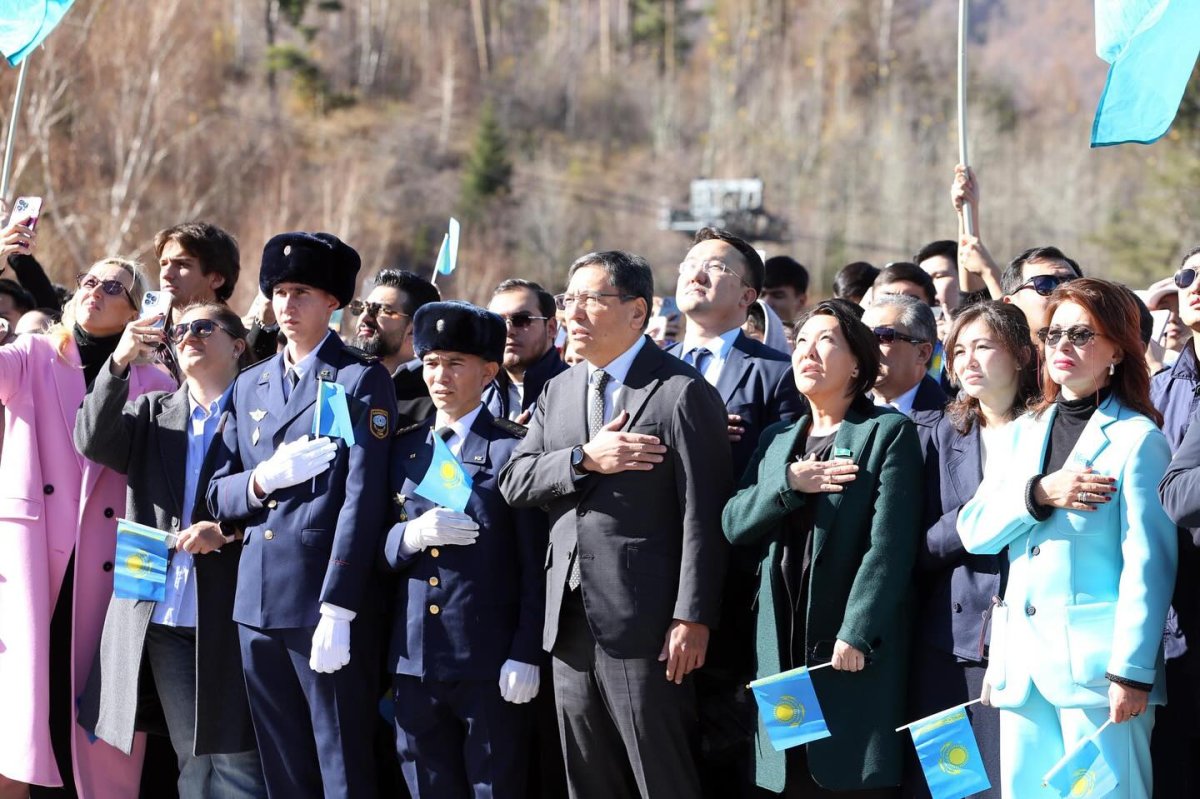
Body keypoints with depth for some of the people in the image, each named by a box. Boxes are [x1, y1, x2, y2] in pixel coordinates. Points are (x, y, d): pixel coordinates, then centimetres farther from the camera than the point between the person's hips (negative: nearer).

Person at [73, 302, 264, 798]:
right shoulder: (153, 412, 15)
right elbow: (93, 442, -2)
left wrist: (227, 532, -18)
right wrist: (119, 363, -15)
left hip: (229, 614, -4)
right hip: (159, 617, 4)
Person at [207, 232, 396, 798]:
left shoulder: (361, 381, -2)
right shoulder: (250, 386, 17)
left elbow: (363, 499, -10)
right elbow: (218, 495, 15)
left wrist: (336, 609, -17)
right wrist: (263, 480, -9)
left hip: (327, 599, -6)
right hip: (258, 602, 6)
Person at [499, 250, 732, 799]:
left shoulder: (682, 393, -8)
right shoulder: (558, 390, 16)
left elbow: (702, 515, -12)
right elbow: (514, 483, 7)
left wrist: (691, 617, -18)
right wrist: (584, 460, -11)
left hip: (643, 626, -7)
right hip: (570, 624, 7)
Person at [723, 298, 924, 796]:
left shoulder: (889, 433, -1)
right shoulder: (776, 438, 19)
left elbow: (888, 546, -10)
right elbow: (734, 524, 8)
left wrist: (856, 635, -17)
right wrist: (788, 485, -9)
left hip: (852, 648, -5)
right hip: (783, 649, 6)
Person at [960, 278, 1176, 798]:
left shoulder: (1137, 439, -3)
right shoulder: (1023, 433, 17)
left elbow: (1148, 564, -8)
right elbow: (974, 531, 9)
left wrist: (1131, 671, -14)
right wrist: (1039, 494, -9)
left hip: (1095, 659, -6)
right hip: (1022, 662, 6)